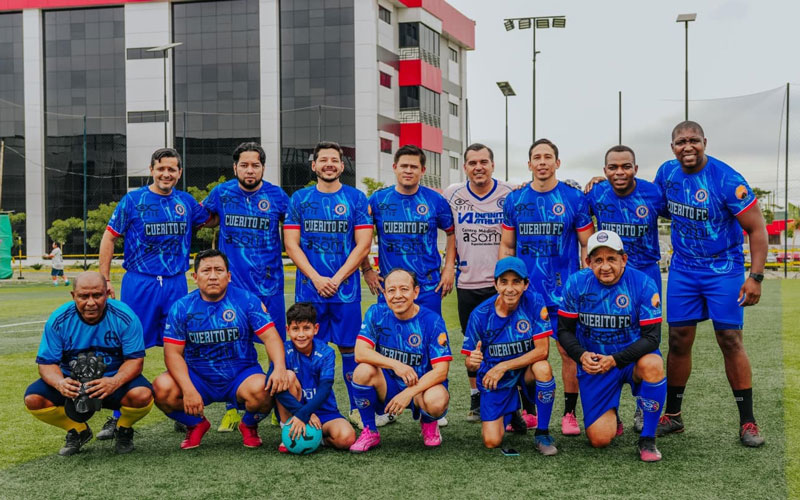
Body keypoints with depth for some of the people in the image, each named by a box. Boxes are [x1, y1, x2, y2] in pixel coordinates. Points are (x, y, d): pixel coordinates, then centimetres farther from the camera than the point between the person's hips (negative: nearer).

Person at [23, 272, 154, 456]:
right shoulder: (59, 320, -10)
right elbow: (47, 363, -9)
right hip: (73, 382, 2)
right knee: (33, 399, -22)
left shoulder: (124, 316, -15)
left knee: (142, 395, -34)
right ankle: (78, 431, 8)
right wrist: (60, 383, -33)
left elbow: (135, 359, -16)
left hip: (114, 380, -2)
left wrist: (115, 382, -37)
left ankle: (124, 430, 5)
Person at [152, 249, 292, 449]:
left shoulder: (247, 300, -4)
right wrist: (188, 389, -22)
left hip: (241, 376, -1)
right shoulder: (182, 307, -2)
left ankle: (249, 425, 5)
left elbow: (270, 337, -9)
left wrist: (280, 368, -29)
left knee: (261, 389, -34)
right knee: (162, 388, -26)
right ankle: (196, 424, 7)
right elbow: (173, 353, -6)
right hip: (197, 378, 2)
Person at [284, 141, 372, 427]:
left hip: (346, 288, -1)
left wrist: (337, 278, -10)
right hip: (308, 288, 1)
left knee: (349, 348, 3)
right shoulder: (299, 199, 8)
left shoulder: (356, 199, 4)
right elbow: (291, 245, 3)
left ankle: (357, 409, 13)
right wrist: (316, 278, -9)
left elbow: (363, 245, -1)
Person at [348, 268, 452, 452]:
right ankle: (370, 432, -5)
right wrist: (395, 365, -29)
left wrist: (408, 393, -28)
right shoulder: (377, 313, -6)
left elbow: (441, 371, -17)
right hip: (388, 386, 2)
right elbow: (360, 353, -16)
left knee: (437, 401, -35)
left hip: (423, 385, -2)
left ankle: (428, 423, 6)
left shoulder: (432, 321, -14)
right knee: (363, 371, -28)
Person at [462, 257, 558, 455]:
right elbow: (470, 362, -8)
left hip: (525, 370, 0)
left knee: (543, 368, -35)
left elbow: (542, 350, -20)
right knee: (492, 441, -12)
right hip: (494, 379, 0)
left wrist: (503, 367, -25)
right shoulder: (480, 314, -16)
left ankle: (542, 433, -12)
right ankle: (510, 413, 26)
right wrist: (473, 362, -33)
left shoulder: (534, 302, -18)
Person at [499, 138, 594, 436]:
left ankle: (569, 413, 11)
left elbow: (587, 244, 3)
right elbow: (506, 246, 13)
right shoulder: (514, 200, 7)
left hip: (564, 290, -2)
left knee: (569, 351, -2)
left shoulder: (574, 198, 0)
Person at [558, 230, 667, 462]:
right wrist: (581, 356, -19)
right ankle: (610, 415, 29)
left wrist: (614, 360, -26)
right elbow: (564, 330, 0)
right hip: (593, 363, 1)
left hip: (631, 356, -1)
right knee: (599, 439, -10)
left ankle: (647, 439, -18)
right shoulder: (576, 283, -8)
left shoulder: (643, 284, -15)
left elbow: (652, 337, -16)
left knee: (652, 364, -39)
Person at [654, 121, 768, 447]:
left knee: (730, 341, -4)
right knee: (679, 341, 6)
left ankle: (747, 422, 7)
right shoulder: (667, 173, -2)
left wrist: (755, 277, -20)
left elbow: (757, 228, -15)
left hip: (724, 270, -4)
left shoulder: (727, 181, -18)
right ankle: (672, 416, 19)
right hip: (683, 270, 4)